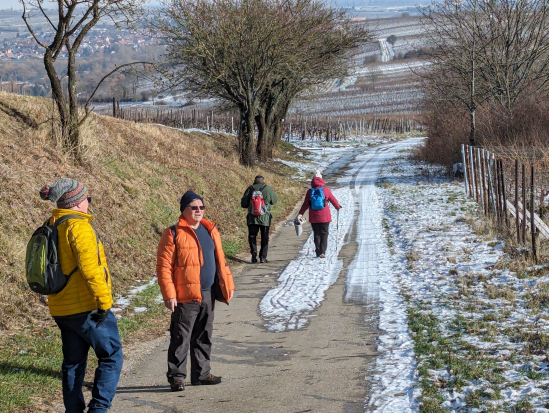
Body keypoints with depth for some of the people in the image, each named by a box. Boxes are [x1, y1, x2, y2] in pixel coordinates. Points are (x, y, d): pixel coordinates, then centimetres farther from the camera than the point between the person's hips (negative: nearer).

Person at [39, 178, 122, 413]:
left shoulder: (50, 227, 11)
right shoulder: (78, 226, -16)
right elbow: (90, 268, -23)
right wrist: (104, 301, -19)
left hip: (61, 309, 8)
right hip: (86, 306, -8)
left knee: (73, 362, 15)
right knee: (111, 355, 2)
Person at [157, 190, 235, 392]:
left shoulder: (210, 230, 13)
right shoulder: (173, 234, -8)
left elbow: (220, 260, 20)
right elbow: (164, 266, -10)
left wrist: (228, 283, 15)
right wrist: (169, 294, -16)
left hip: (209, 294, 6)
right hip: (185, 296, -6)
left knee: (204, 337, 14)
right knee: (181, 338, -2)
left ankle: (201, 373, 24)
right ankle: (176, 376, 7)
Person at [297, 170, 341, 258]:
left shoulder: (310, 191, 0)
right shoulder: (326, 190, -4)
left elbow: (305, 204, -2)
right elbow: (333, 200, 6)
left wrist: (300, 214, 4)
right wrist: (338, 207, 23)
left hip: (313, 218, 2)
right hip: (324, 217, -2)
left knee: (317, 234, 10)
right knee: (324, 234, 4)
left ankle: (318, 252, 9)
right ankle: (322, 252, -7)